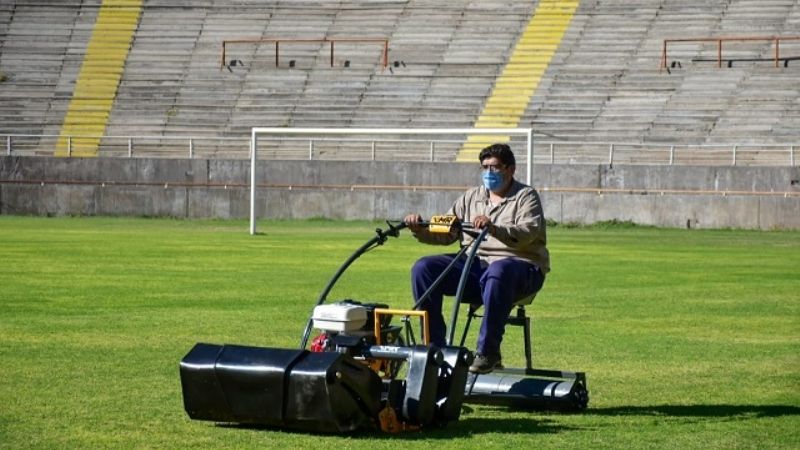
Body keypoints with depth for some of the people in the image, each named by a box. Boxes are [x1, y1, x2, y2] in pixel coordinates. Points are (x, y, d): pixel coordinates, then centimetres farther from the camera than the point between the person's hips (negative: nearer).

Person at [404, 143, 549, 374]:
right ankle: (435, 345, -13)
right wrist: (420, 230, -6)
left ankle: (488, 352, -37)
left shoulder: (526, 196, 4)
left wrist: (494, 228, -33)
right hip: (474, 264, 6)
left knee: (498, 271, -42)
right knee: (423, 268, -13)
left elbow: (528, 232, -16)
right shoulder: (471, 197, 20)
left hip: (521, 266, -6)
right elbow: (445, 233, 15)